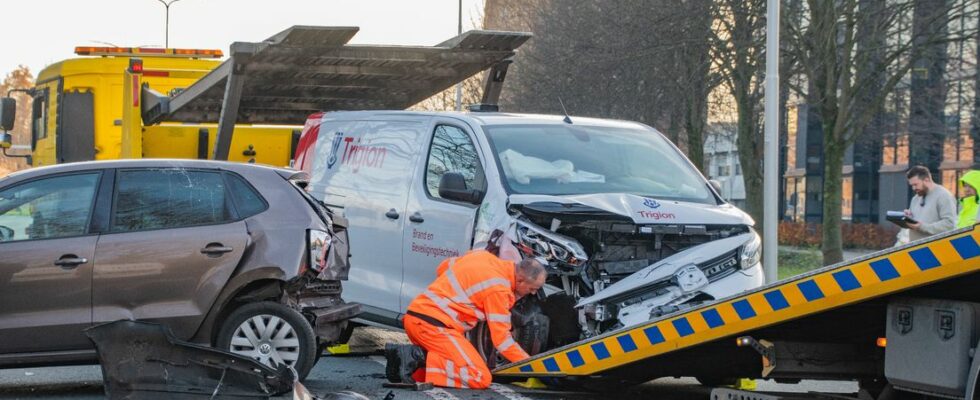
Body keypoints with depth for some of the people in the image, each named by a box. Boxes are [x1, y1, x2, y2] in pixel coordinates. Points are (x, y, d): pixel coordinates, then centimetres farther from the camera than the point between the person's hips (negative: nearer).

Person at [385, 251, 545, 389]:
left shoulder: (483, 256, 14)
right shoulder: (498, 289, -10)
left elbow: (443, 268, 27)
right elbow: (501, 339, -6)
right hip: (433, 325, -9)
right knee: (481, 378, -12)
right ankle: (418, 357, -19)